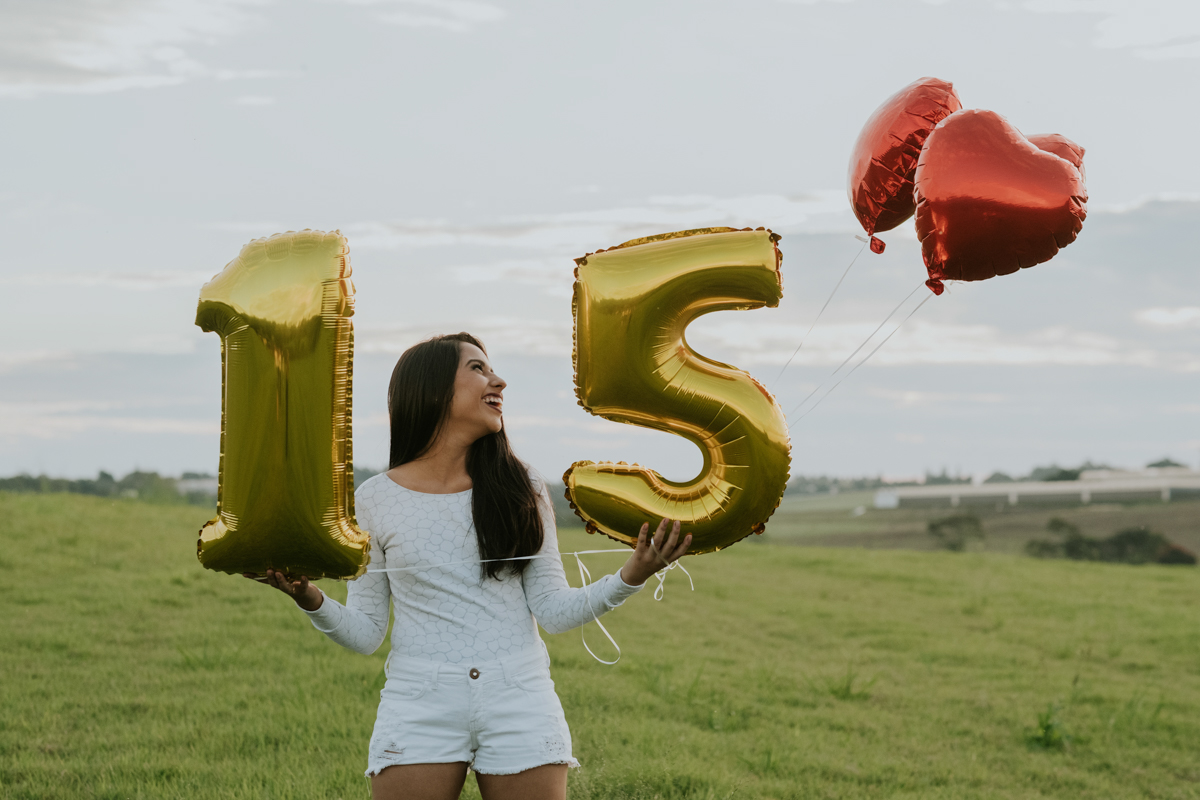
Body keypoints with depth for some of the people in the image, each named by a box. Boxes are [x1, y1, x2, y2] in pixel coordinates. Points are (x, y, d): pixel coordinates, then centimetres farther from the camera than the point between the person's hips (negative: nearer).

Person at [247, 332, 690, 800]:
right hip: (420, 707, -1)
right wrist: (310, 599, -15)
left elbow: (554, 612, 2)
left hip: (520, 703, 1)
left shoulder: (522, 489, 6)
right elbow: (365, 634, 3)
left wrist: (631, 577, -12)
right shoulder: (375, 501, 2)